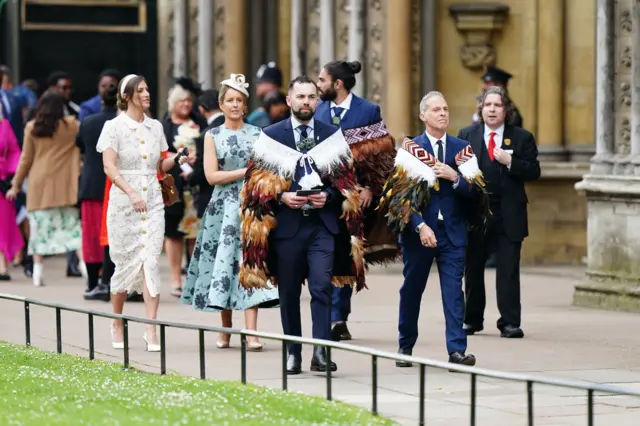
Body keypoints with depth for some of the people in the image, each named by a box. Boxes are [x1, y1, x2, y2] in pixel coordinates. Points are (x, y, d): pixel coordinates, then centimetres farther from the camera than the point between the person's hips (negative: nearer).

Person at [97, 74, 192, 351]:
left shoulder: (155, 127, 11)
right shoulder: (114, 126, -3)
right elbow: (109, 167, -13)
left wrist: (176, 159, -3)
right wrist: (131, 193, -25)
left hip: (153, 202, 3)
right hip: (124, 201, -3)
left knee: (151, 262, -7)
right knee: (125, 265, 3)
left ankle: (151, 330, -10)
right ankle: (117, 324, 23)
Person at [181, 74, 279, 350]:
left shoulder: (258, 134, 8)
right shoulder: (213, 136, 5)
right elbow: (211, 175, -4)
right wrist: (246, 171, -9)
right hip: (223, 208, 0)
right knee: (223, 262, 0)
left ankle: (251, 333, -15)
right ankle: (225, 330, 13)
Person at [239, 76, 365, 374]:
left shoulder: (333, 136, 9)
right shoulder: (270, 136, 5)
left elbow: (347, 181, 9)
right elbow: (256, 182, 4)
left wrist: (328, 196, -9)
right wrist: (281, 197, -11)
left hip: (323, 224, 0)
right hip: (286, 224, 0)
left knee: (322, 287, -11)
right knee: (289, 292, 6)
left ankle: (320, 352, -12)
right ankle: (293, 353, 15)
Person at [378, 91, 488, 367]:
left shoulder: (462, 149, 7)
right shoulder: (410, 148, 0)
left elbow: (476, 194, 1)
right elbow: (402, 193, -7)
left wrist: (455, 177, -16)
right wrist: (420, 226, -17)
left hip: (453, 232, 1)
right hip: (418, 230, -1)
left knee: (454, 291, -5)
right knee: (411, 290, 9)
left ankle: (457, 350, -8)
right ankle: (405, 347, 23)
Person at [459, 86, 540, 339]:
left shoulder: (522, 138, 5)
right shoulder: (466, 136, 8)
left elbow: (534, 172, 0)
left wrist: (510, 162, -15)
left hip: (508, 215, -1)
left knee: (508, 270, -4)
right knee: (473, 269, 9)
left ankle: (510, 323, -2)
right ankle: (472, 319, 21)